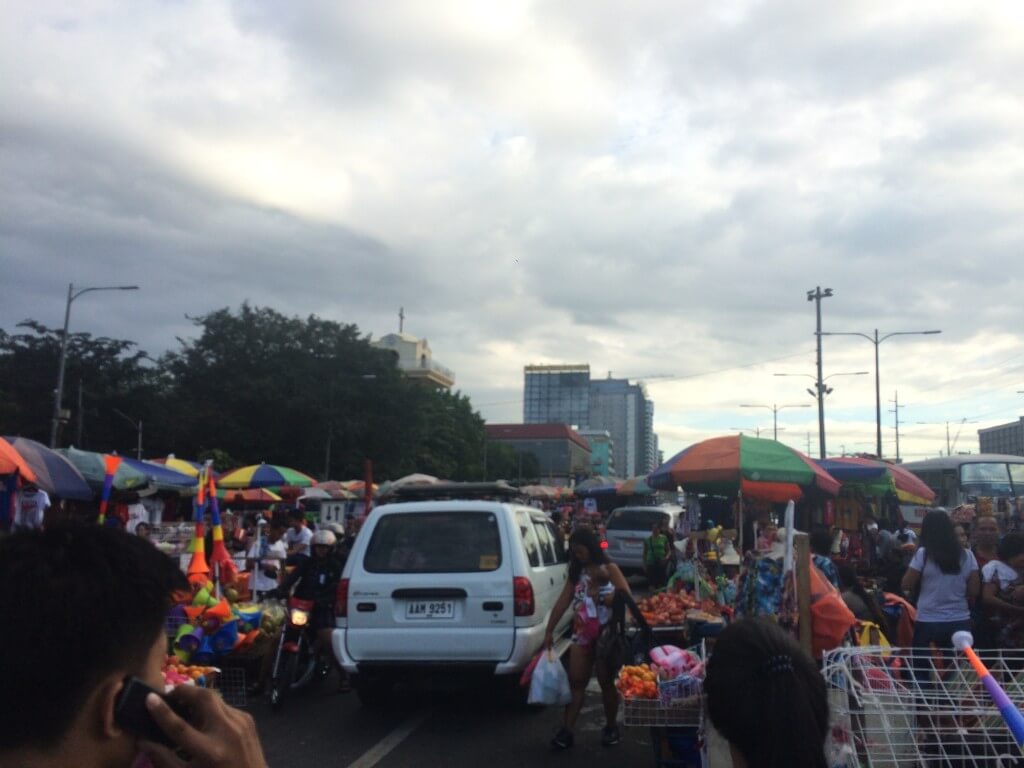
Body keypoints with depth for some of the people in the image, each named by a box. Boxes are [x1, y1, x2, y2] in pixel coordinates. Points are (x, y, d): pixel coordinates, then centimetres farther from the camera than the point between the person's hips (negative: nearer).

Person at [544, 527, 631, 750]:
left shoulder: (610, 569, -7)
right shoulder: (577, 572, 7)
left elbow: (626, 597, -16)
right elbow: (563, 601, 4)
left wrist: (600, 597, -22)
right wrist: (549, 631, 1)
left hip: (606, 633, -4)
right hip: (581, 634, 4)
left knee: (606, 681, 7)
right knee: (576, 681, 2)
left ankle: (611, 727, 23)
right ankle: (567, 730, 3)